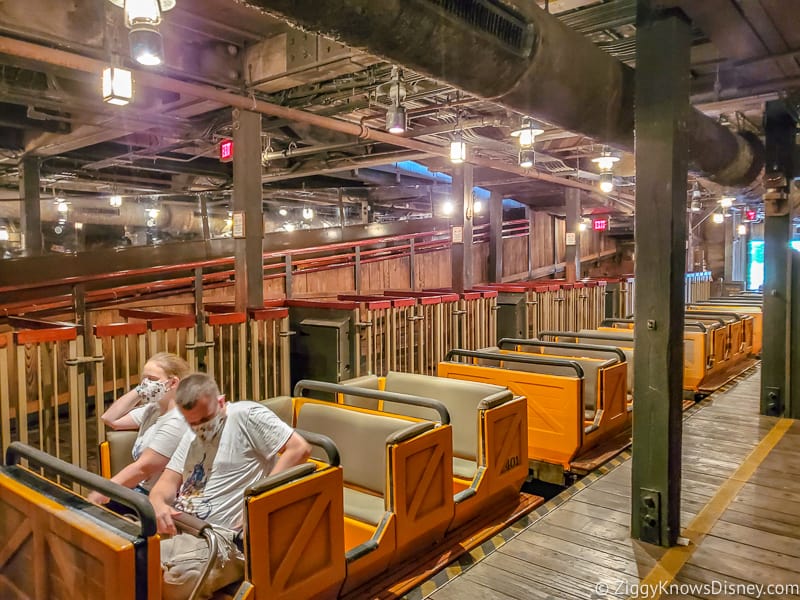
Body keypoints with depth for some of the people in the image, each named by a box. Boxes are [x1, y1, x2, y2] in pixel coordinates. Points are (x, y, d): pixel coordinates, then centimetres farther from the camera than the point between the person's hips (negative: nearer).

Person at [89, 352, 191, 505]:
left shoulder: (175, 422, -21)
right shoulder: (153, 409, 8)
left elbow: (142, 468, -21)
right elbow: (110, 419, 10)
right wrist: (138, 390, 3)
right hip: (138, 489, 8)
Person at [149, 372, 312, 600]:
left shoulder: (246, 415, -6)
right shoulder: (192, 436, 21)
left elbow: (300, 449, -13)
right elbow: (168, 481, 15)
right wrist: (158, 504, -10)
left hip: (217, 535, -7)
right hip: (176, 526, 7)